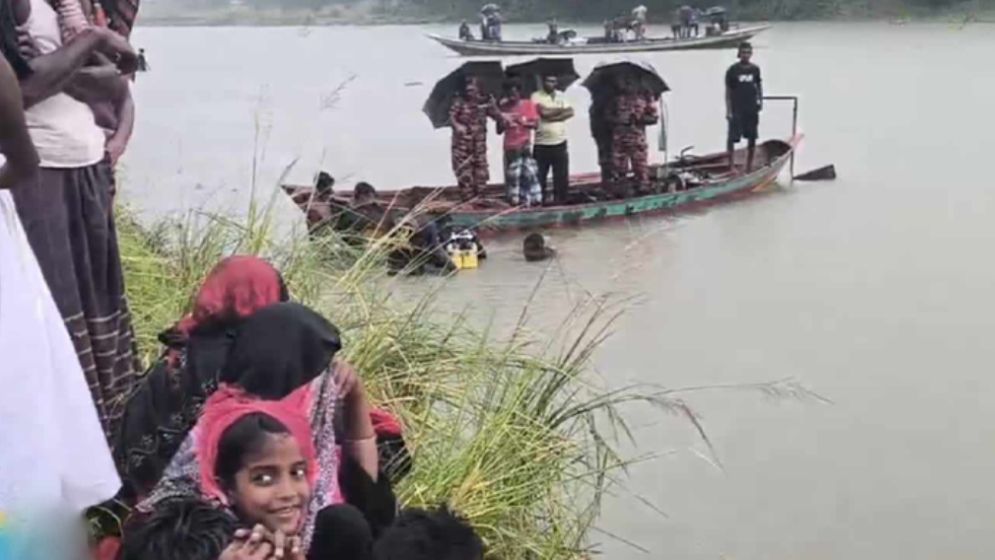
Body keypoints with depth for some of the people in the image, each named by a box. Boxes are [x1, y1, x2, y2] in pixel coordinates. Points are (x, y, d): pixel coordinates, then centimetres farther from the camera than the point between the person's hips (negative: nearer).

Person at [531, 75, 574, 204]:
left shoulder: (561, 96, 12)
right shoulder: (536, 96, -3)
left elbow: (570, 112, -1)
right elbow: (543, 112, -18)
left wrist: (552, 117, -14)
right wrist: (561, 110, -2)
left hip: (560, 143, 4)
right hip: (542, 144, -4)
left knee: (562, 175, 5)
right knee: (540, 177, -1)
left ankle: (560, 201, 13)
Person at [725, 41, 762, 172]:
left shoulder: (755, 69, 5)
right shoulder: (732, 70, -5)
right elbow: (728, 91, -3)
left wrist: (760, 100, 4)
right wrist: (728, 110, -8)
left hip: (752, 109, 4)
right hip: (736, 111, -4)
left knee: (752, 138, 8)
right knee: (733, 138, -7)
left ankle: (749, 166, 18)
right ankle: (731, 165, -1)